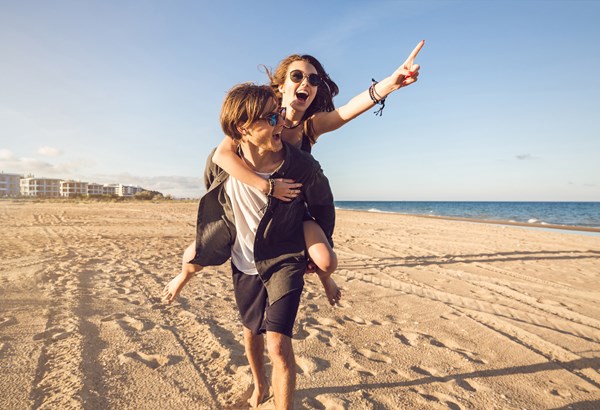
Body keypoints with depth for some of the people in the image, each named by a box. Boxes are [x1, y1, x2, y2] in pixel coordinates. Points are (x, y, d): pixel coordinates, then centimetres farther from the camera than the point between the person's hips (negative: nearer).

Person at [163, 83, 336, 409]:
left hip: (285, 262, -3)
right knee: (251, 334, 22)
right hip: (244, 264, 3)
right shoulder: (221, 162, -18)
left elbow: (324, 209, -4)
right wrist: (186, 273, 8)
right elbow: (210, 219, -1)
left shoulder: (302, 166, -24)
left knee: (278, 344, -14)